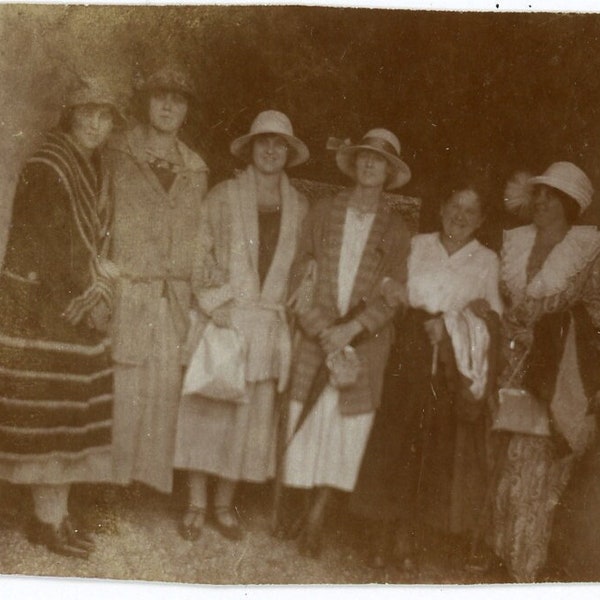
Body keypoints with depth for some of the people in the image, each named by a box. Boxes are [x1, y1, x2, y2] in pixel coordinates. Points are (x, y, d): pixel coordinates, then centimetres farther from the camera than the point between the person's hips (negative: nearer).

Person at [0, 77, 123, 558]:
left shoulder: (97, 173, 14)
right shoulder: (45, 170, -11)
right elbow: (45, 246, -16)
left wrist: (99, 293, 2)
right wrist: (83, 300, -12)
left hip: (78, 309, 8)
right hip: (40, 307, -8)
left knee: (73, 411, 9)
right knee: (47, 410, -4)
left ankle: (58, 513, 17)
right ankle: (47, 519, 4)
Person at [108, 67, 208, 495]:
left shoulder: (196, 170, 14)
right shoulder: (117, 158, 1)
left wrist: (200, 293, 11)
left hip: (175, 299, 4)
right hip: (128, 294, -4)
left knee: (167, 391, 3)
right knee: (123, 391, -5)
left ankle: (154, 484, 14)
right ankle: (112, 484, 6)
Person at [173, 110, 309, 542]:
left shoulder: (299, 207, 11)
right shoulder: (222, 197, 4)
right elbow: (200, 255, 0)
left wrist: (292, 306, 1)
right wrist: (215, 303, -10)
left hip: (269, 326, 2)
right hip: (221, 319, -2)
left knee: (251, 413, 4)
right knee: (207, 407, -1)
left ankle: (224, 504, 16)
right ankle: (197, 504, 9)